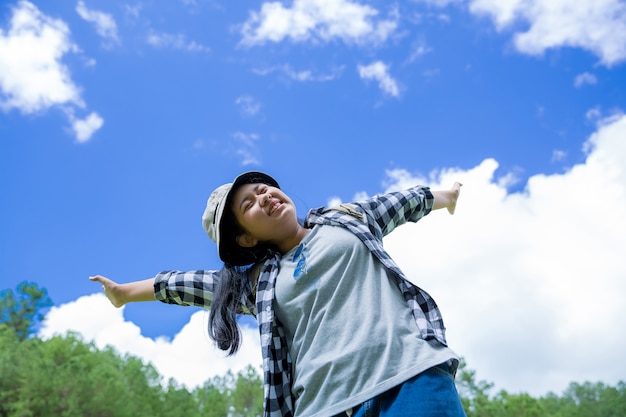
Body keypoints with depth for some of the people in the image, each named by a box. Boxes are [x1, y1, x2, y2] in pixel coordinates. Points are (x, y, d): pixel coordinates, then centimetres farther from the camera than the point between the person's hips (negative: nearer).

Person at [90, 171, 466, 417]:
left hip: (411, 376, 0)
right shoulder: (258, 281, 16)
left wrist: (445, 195, 49)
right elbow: (192, 284, 26)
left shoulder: (346, 220, 18)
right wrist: (124, 292, 38)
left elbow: (400, 203, 33)